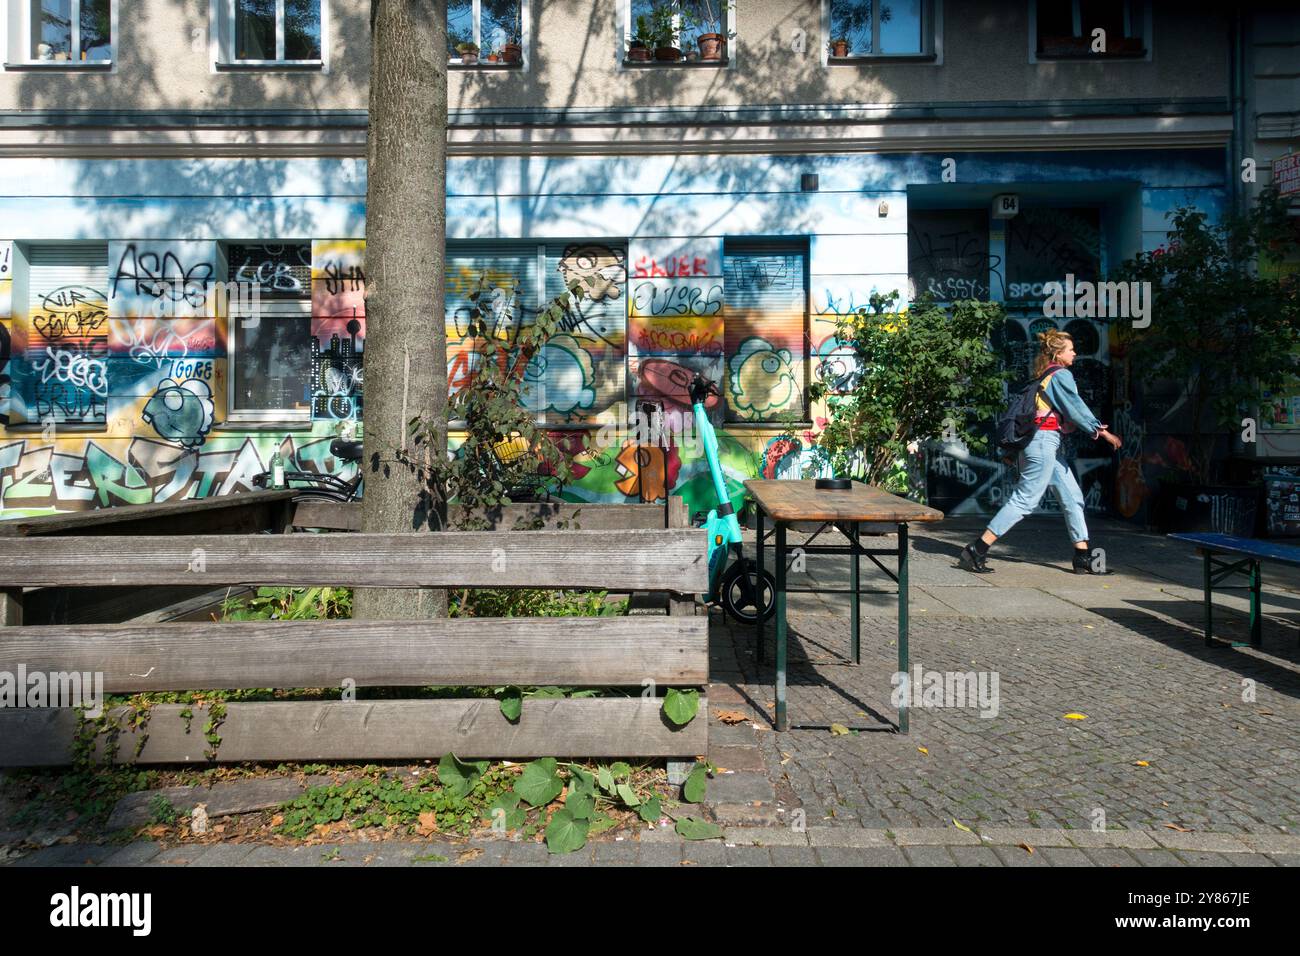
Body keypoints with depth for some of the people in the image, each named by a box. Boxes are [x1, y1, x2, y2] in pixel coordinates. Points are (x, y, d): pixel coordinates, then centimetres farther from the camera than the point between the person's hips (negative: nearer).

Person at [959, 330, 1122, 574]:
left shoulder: (1044, 375, 18)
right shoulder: (1061, 375, -8)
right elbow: (1077, 408, -10)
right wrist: (1103, 432, -6)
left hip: (1042, 443, 10)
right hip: (1044, 442, -10)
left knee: (1072, 497, 11)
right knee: (1024, 500, -10)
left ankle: (1083, 558, 15)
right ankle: (976, 551, -11)